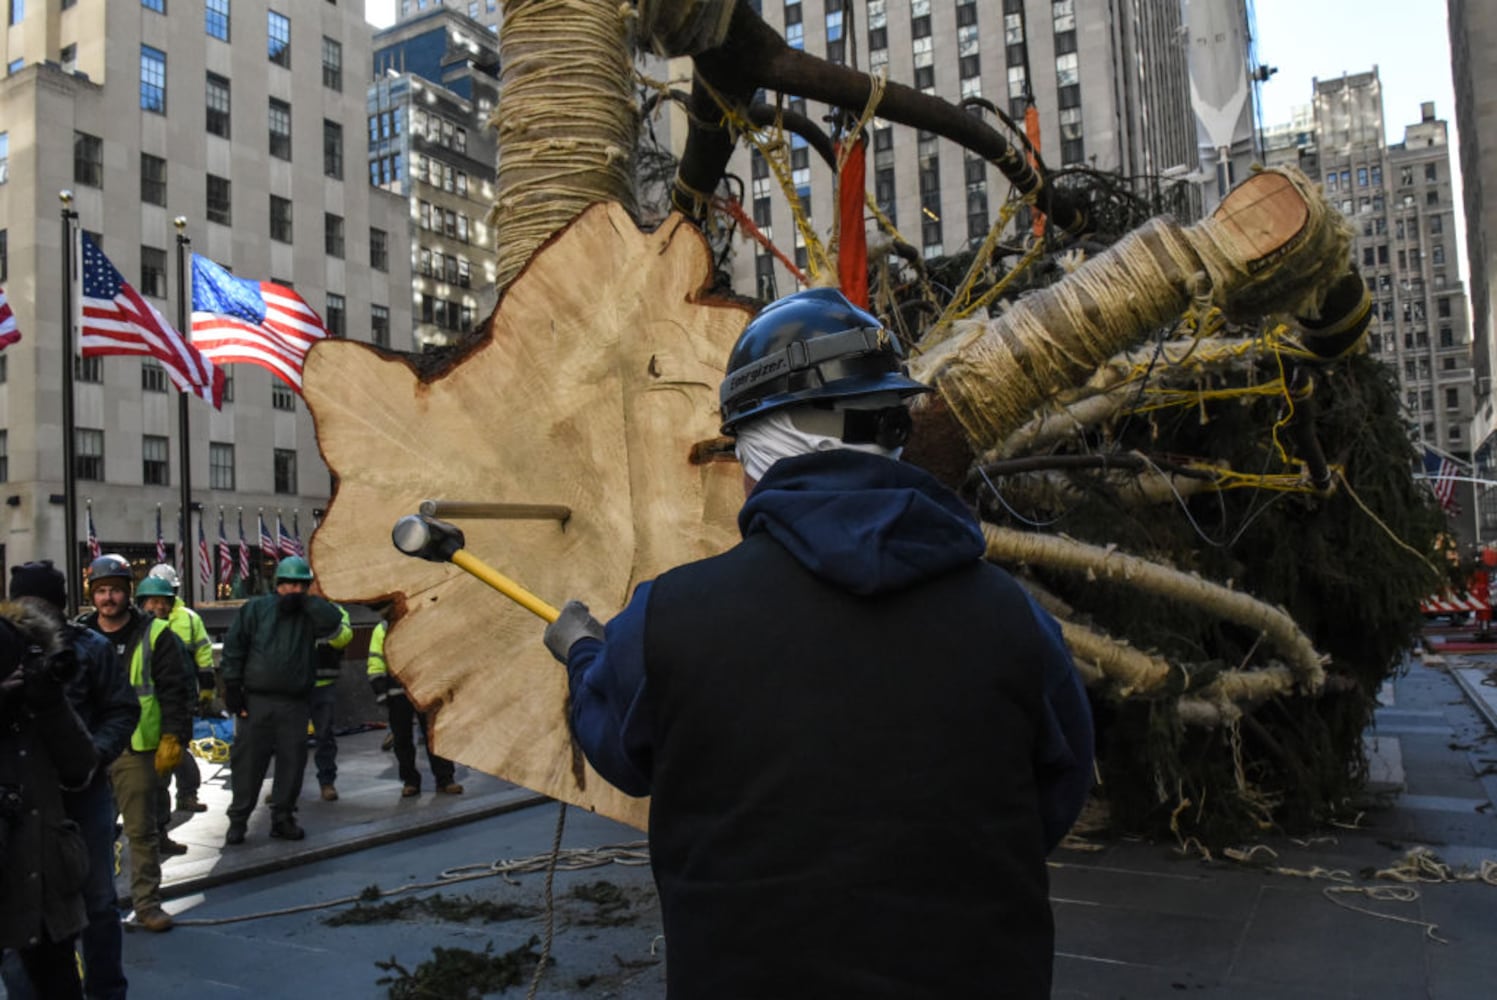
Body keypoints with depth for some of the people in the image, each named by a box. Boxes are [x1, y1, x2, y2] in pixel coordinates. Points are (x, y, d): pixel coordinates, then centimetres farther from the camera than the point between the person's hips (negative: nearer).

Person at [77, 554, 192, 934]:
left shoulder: (154, 635, -5)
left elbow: (176, 691, -6)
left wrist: (173, 739, -12)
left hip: (136, 749, -3)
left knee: (141, 828, 3)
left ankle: (147, 901, 12)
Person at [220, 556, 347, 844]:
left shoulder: (309, 613, 9)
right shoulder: (256, 609, 4)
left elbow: (333, 621, -13)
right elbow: (233, 648, 2)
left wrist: (305, 601, -13)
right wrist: (232, 687, -3)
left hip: (295, 702, 2)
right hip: (255, 701, -2)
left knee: (292, 760, 5)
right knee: (247, 760, 2)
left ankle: (283, 818, 17)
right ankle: (238, 820, 14)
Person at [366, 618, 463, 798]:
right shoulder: (384, 630, 5)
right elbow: (376, 664, 0)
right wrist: (381, 693, -7)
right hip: (397, 693, -1)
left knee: (434, 735, 0)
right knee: (402, 738, 5)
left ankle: (445, 779, 5)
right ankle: (410, 781, 17)